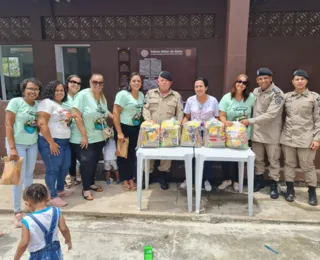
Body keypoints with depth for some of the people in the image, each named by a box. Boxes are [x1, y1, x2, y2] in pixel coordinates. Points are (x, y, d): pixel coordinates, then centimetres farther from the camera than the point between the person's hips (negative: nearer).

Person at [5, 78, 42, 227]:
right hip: (17, 144, -5)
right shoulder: (15, 102, -10)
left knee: (29, 174, 15)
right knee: (19, 177, -2)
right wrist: (12, 148, -17)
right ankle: (17, 212, 10)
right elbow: (8, 125, -13)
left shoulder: (38, 105, 5)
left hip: (33, 144, 5)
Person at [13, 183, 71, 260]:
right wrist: (68, 240, 10)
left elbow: (24, 243, -19)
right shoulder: (56, 212, -15)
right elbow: (64, 229, -9)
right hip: (55, 252, 3)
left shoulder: (28, 221, -24)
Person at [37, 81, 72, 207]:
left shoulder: (63, 105, 17)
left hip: (65, 142, 9)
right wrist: (51, 143, -20)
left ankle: (60, 189, 32)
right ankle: (53, 197, 7)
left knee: (65, 166, 15)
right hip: (51, 142, -9)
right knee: (52, 169, -2)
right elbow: (42, 124, -19)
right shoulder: (47, 103, -10)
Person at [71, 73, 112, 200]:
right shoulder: (83, 94, -15)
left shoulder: (102, 97, 6)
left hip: (99, 138, 7)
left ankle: (92, 183, 36)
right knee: (87, 163, -5)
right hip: (84, 138, -7)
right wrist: (84, 136, -20)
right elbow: (76, 115, -20)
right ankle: (86, 189, 13)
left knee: (94, 162, 16)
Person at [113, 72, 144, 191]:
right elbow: (115, 113, -17)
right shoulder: (123, 94, -14)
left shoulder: (141, 95, 6)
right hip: (123, 128, -5)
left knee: (132, 154, 12)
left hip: (136, 129, 6)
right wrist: (119, 132, -19)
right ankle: (124, 180, 20)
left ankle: (131, 179, 25)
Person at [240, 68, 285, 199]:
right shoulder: (255, 91, 5)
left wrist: (250, 121, -23)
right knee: (258, 159, 15)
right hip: (257, 131, 5)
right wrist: (251, 123, 2)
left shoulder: (277, 94, -14)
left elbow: (270, 115, -23)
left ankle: (274, 185, 22)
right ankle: (259, 180, 32)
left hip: (272, 133, -5)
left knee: (273, 160, 8)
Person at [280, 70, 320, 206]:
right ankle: (290, 189, 22)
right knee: (289, 164, 10)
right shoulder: (286, 96, 6)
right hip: (288, 137, 3)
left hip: (306, 138, -3)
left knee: (308, 165, 4)